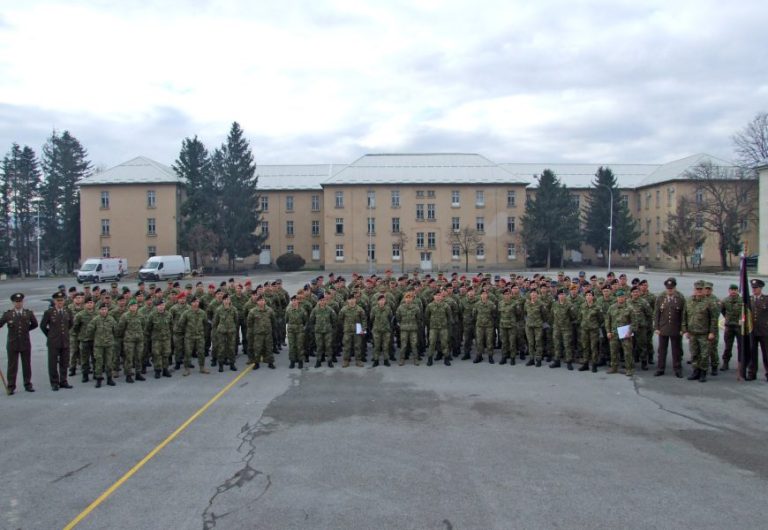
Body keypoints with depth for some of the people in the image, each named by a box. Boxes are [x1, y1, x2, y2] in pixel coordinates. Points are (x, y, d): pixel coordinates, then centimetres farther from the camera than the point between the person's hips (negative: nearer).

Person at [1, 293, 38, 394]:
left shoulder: (29, 313, 3)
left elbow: (35, 324, 14)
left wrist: (25, 329, 7)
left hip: (25, 344, 2)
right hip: (12, 344, -1)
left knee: (27, 365, 8)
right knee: (12, 366, 3)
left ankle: (28, 385, 18)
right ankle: (11, 387, 9)